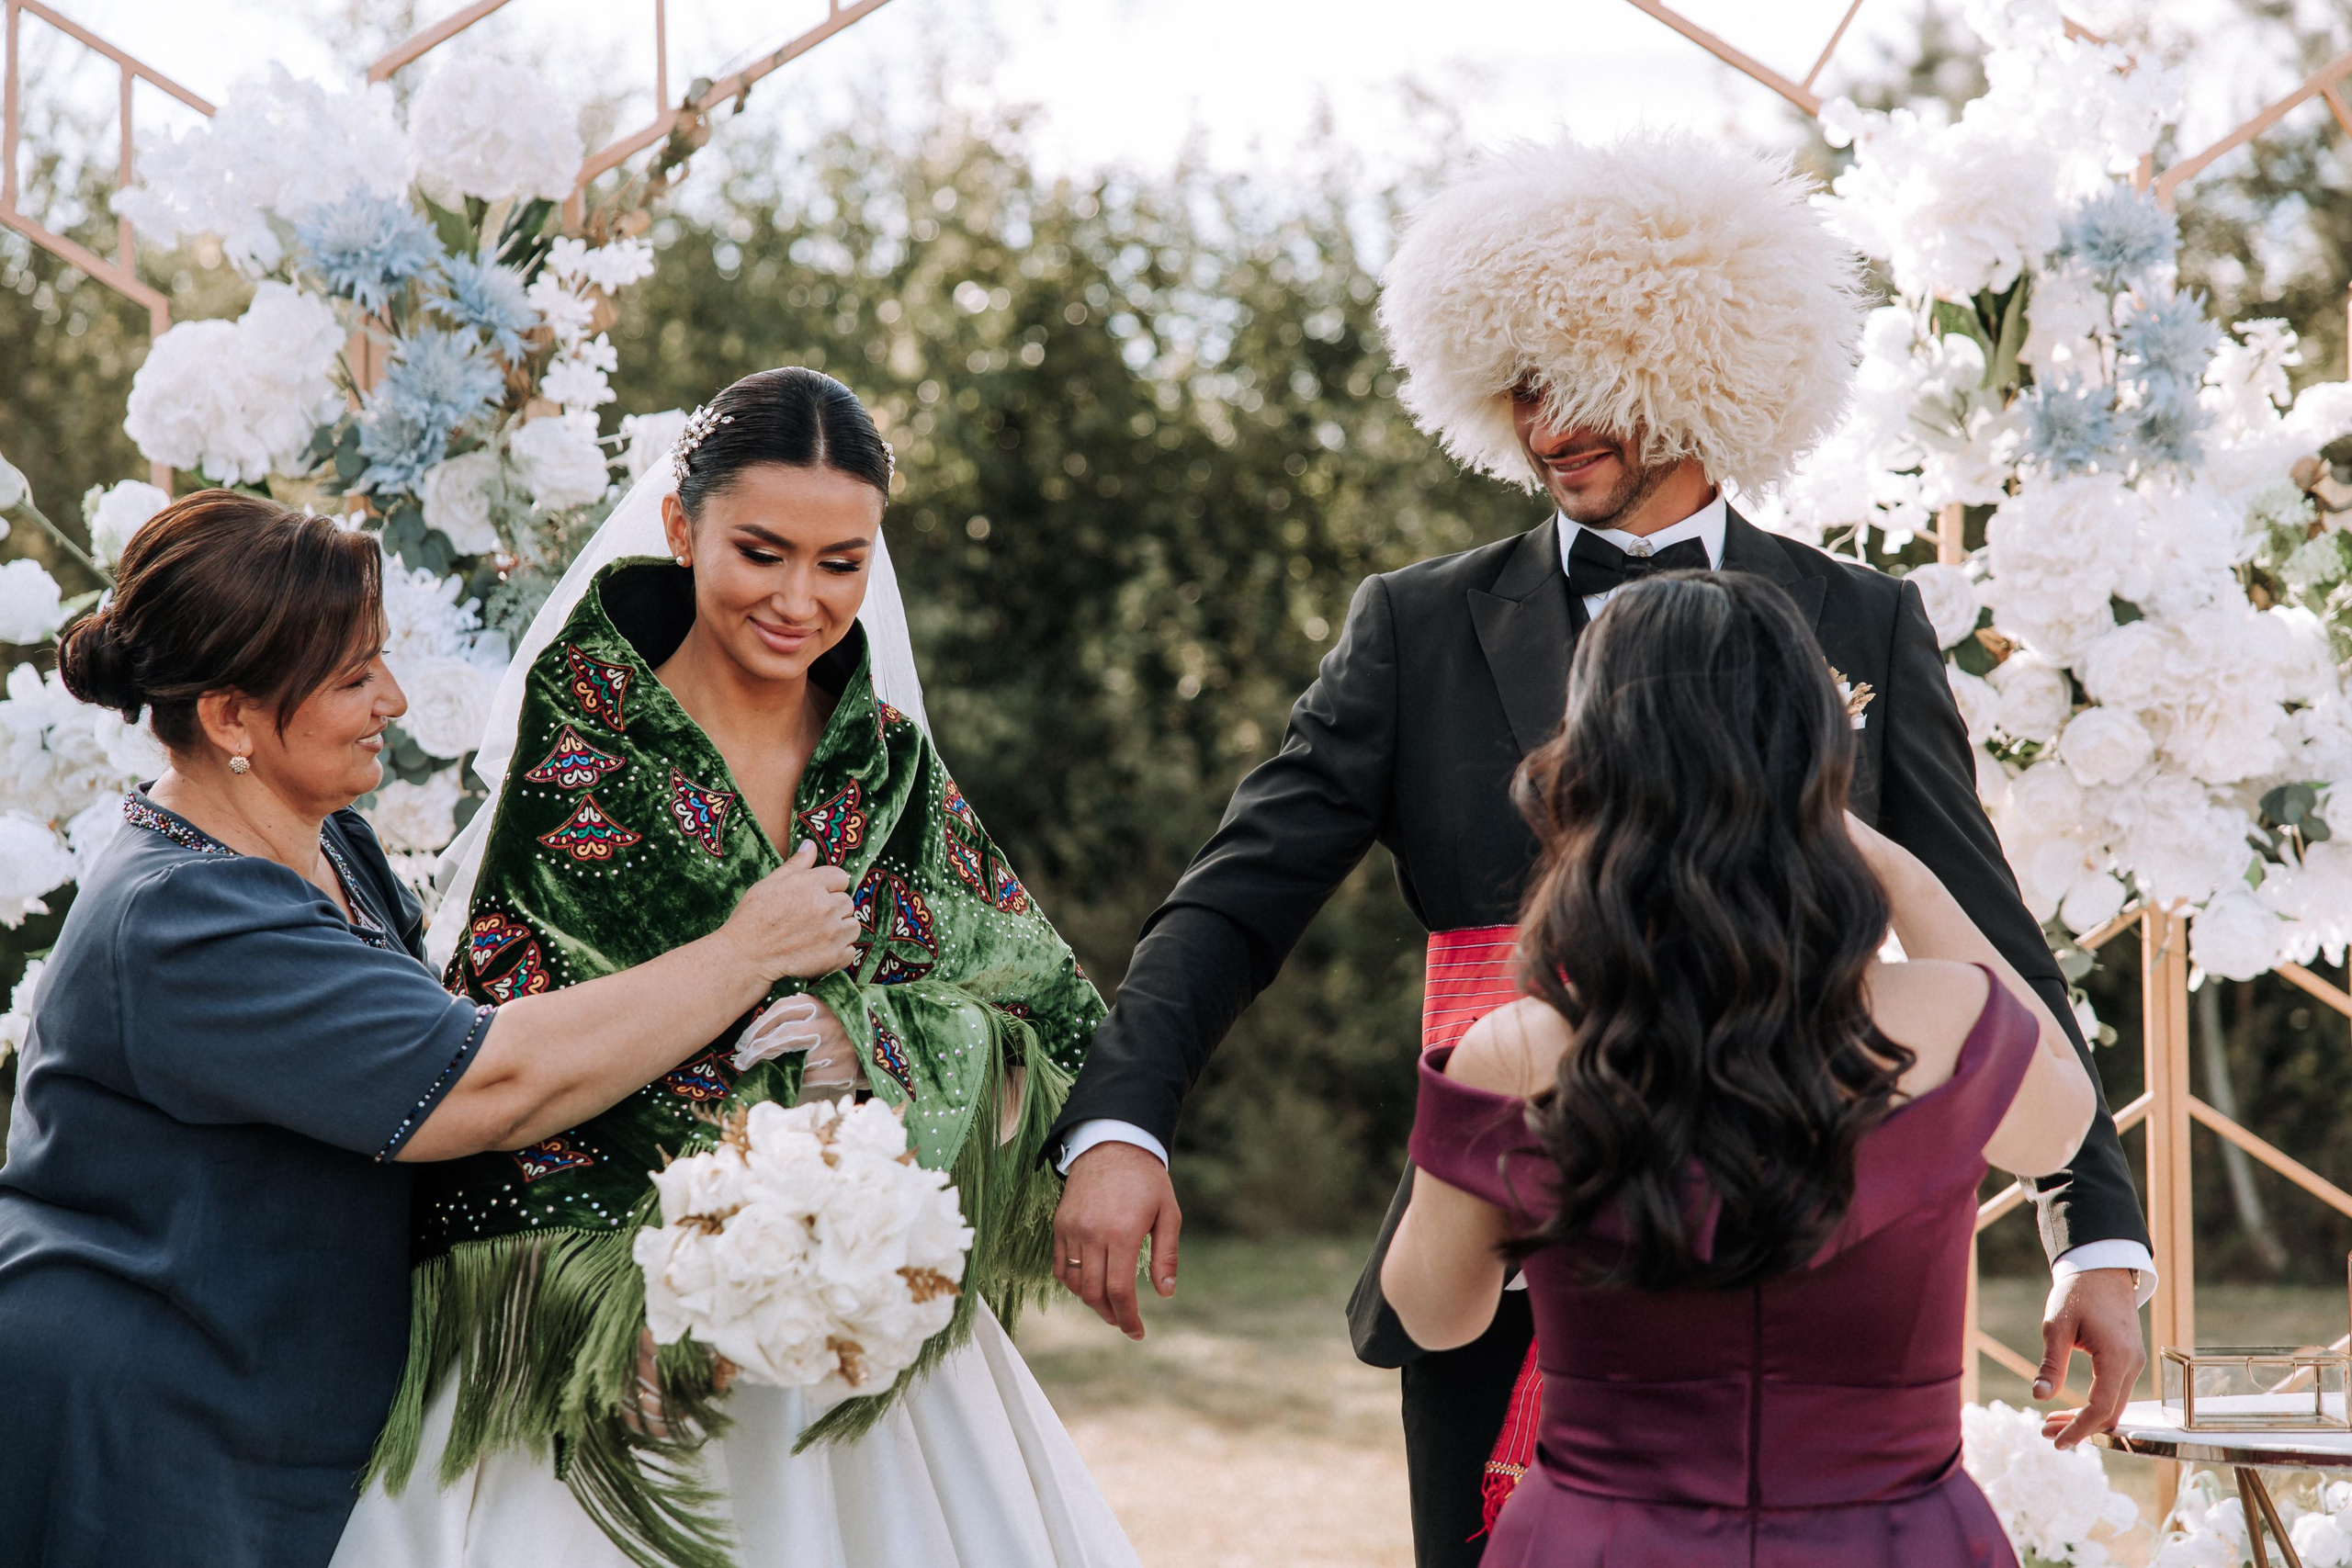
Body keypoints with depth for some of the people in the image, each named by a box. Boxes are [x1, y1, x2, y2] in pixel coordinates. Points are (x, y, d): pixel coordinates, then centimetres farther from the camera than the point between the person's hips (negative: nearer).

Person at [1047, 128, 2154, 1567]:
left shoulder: (1863, 628, 6)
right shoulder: (1420, 631, 6)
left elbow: (1987, 952, 8)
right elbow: (1235, 905, 2)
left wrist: (2102, 1235, 2)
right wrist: (1121, 1126, -15)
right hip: (1498, 1305, 1)